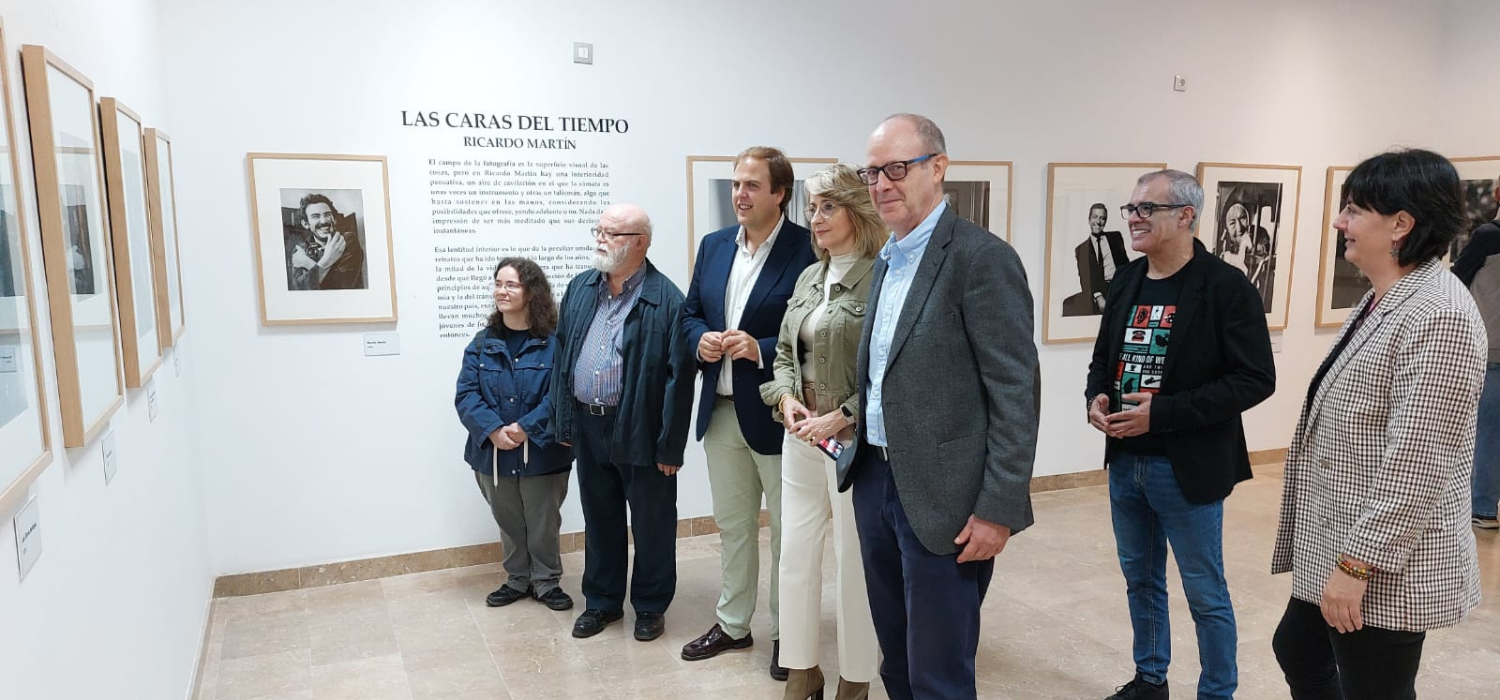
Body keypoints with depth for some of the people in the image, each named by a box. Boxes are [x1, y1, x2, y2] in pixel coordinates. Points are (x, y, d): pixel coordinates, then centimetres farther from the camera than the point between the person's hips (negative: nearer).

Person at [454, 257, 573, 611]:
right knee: (509, 523, 18)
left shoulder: (554, 342, -9)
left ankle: (546, 583, 28)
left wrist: (526, 429, -24)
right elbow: (466, 394, -4)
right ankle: (517, 580, 35)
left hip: (542, 453, -3)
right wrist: (493, 430, -19)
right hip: (494, 454, 4)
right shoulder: (482, 343, 3)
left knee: (543, 525, 10)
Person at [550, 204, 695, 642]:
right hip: (588, 426, 6)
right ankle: (601, 600, 35)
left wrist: (670, 446, -14)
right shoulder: (580, 289, 6)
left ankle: (650, 605, 29)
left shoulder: (666, 301, -13)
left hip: (640, 432, -5)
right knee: (599, 518, 18)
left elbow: (678, 377, -14)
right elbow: (562, 356, 10)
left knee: (651, 523, 10)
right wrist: (564, 422, 8)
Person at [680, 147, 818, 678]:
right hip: (721, 411, 6)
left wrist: (762, 350, -24)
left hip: (777, 413, -6)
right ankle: (733, 624, 35)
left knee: (787, 530, 10)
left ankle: (786, 633, 27)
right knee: (731, 524, 19)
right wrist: (701, 340, -7)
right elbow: (690, 313, 14)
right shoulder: (713, 245, 8)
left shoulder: (807, 249, -12)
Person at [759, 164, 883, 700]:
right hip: (801, 437, 7)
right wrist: (786, 398, -2)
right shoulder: (809, 277, 11)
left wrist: (841, 418, -17)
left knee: (855, 563, 7)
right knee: (796, 555, 12)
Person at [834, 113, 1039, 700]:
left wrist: (999, 509, -18)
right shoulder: (886, 260, 12)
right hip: (875, 479, 8)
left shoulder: (982, 257, -14)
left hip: (942, 498, -8)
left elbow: (1015, 394, -17)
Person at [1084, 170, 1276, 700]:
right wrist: (1096, 398, -6)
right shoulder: (1126, 282, 7)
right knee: (1140, 579, 19)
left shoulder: (1226, 285, -12)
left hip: (1187, 467, -6)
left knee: (1205, 593, 8)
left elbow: (1255, 379, -16)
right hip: (1124, 462, 6)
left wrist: (1162, 413, -22)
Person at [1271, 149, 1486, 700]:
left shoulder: (1438, 316, -22)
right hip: (1341, 549, 10)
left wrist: (1357, 565, -23)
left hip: (1386, 568, -10)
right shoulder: (1384, 300, 9)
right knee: (1297, 652, 23)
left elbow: (1415, 465, -25)